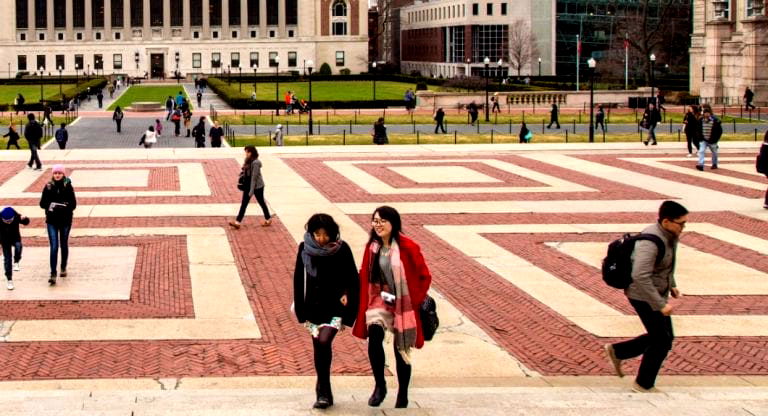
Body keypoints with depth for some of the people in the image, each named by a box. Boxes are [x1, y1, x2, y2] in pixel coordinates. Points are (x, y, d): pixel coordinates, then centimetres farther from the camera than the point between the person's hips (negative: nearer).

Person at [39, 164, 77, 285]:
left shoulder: (68, 187, -6)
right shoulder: (48, 187, -3)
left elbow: (73, 204, -7)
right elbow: (42, 203, -1)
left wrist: (62, 207, -24)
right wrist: (50, 205, -21)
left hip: (65, 221, 0)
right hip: (52, 221, 0)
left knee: (64, 245, 15)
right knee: (54, 247, -6)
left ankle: (63, 268, 35)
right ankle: (53, 274, -7)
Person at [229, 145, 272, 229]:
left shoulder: (255, 163, -22)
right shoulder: (247, 161, 2)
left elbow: (254, 177, -22)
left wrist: (251, 190, -21)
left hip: (257, 186, -8)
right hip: (248, 185, 8)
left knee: (261, 202, 9)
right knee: (244, 203, 4)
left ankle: (268, 219, 27)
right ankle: (238, 222, 3)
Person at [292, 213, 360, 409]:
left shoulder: (342, 249, -9)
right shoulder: (305, 249, -3)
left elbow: (353, 281, -3)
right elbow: (298, 280, 3)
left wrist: (347, 314, -6)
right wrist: (301, 311, 0)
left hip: (334, 307, -3)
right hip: (313, 308, 3)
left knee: (324, 342, -20)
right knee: (319, 347, 9)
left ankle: (323, 391, -8)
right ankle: (324, 393, 22)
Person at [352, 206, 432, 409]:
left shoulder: (408, 248, -13)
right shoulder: (372, 247, 0)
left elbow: (425, 277, -6)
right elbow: (365, 276, 9)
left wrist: (415, 300, -11)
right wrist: (364, 305, 0)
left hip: (403, 304, -3)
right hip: (380, 301, 3)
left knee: (402, 350, 6)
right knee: (374, 335, -23)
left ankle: (402, 397, 25)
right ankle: (380, 385, -8)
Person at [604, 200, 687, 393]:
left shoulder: (670, 234, 0)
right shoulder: (650, 242, -29)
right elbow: (640, 276, -35)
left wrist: (672, 285, 19)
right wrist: (660, 305, -32)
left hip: (656, 293, 9)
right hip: (644, 296, -9)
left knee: (663, 337, 17)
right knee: (662, 341, 1)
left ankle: (617, 351, 28)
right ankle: (644, 384, 19)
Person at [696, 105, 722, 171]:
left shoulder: (715, 120, -11)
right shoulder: (701, 120, -2)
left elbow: (720, 131, -6)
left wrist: (715, 139, -9)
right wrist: (700, 138, 5)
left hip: (712, 141, -2)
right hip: (703, 140, 2)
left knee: (714, 153, 15)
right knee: (701, 151, -16)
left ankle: (714, 164, 35)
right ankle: (700, 165, -23)